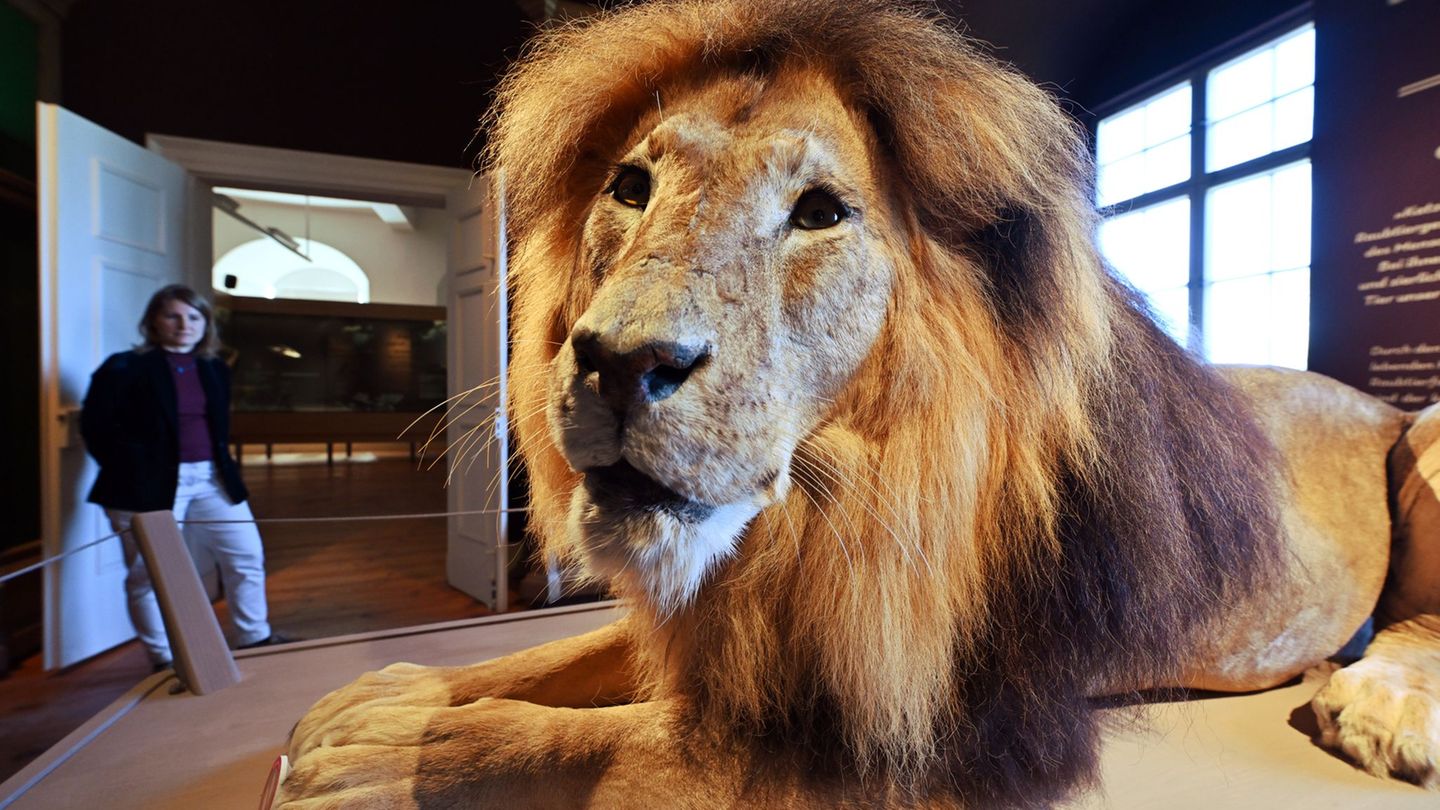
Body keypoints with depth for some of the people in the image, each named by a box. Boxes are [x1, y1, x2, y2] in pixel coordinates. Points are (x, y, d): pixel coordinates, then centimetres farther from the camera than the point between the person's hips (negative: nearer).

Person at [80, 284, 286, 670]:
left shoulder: (215, 370, 12)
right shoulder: (125, 368, -3)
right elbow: (96, 427, -4)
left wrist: (223, 467, 7)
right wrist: (132, 472, -8)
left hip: (211, 479, 5)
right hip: (149, 487, -5)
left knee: (247, 555, 4)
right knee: (149, 574, 4)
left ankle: (253, 641, 19)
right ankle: (164, 660, 19)